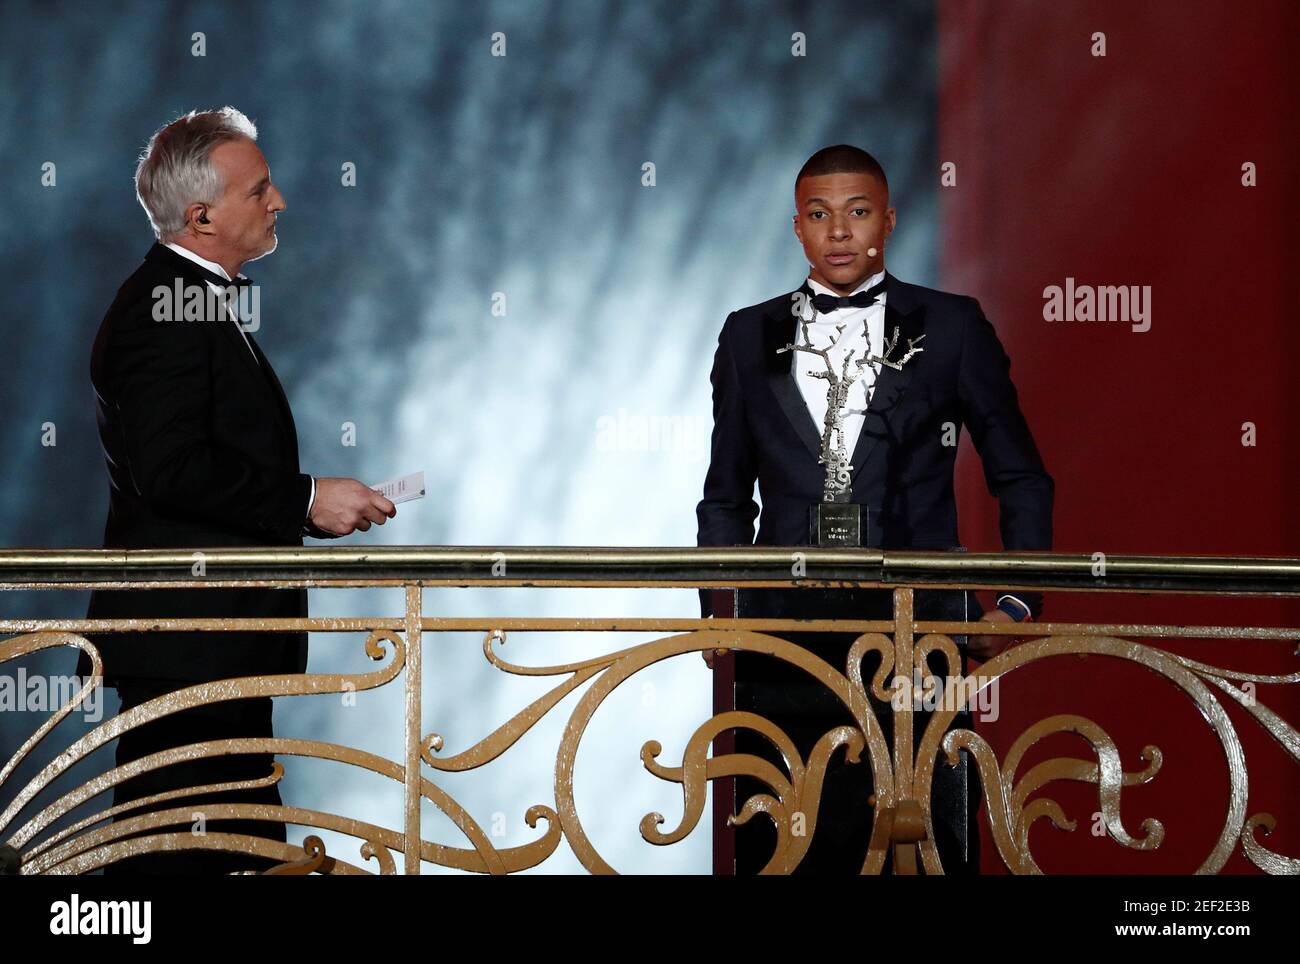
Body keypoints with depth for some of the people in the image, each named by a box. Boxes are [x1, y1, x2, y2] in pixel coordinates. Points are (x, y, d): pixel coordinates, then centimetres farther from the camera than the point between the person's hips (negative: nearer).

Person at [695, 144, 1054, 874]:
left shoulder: (951, 328, 8)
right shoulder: (750, 337, 14)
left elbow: (1021, 479, 12)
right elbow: (727, 496, 18)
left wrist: (1017, 607, 1)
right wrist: (719, 618, 7)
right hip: (783, 642, 2)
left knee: (932, 847, -5)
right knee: (780, 850, -1)